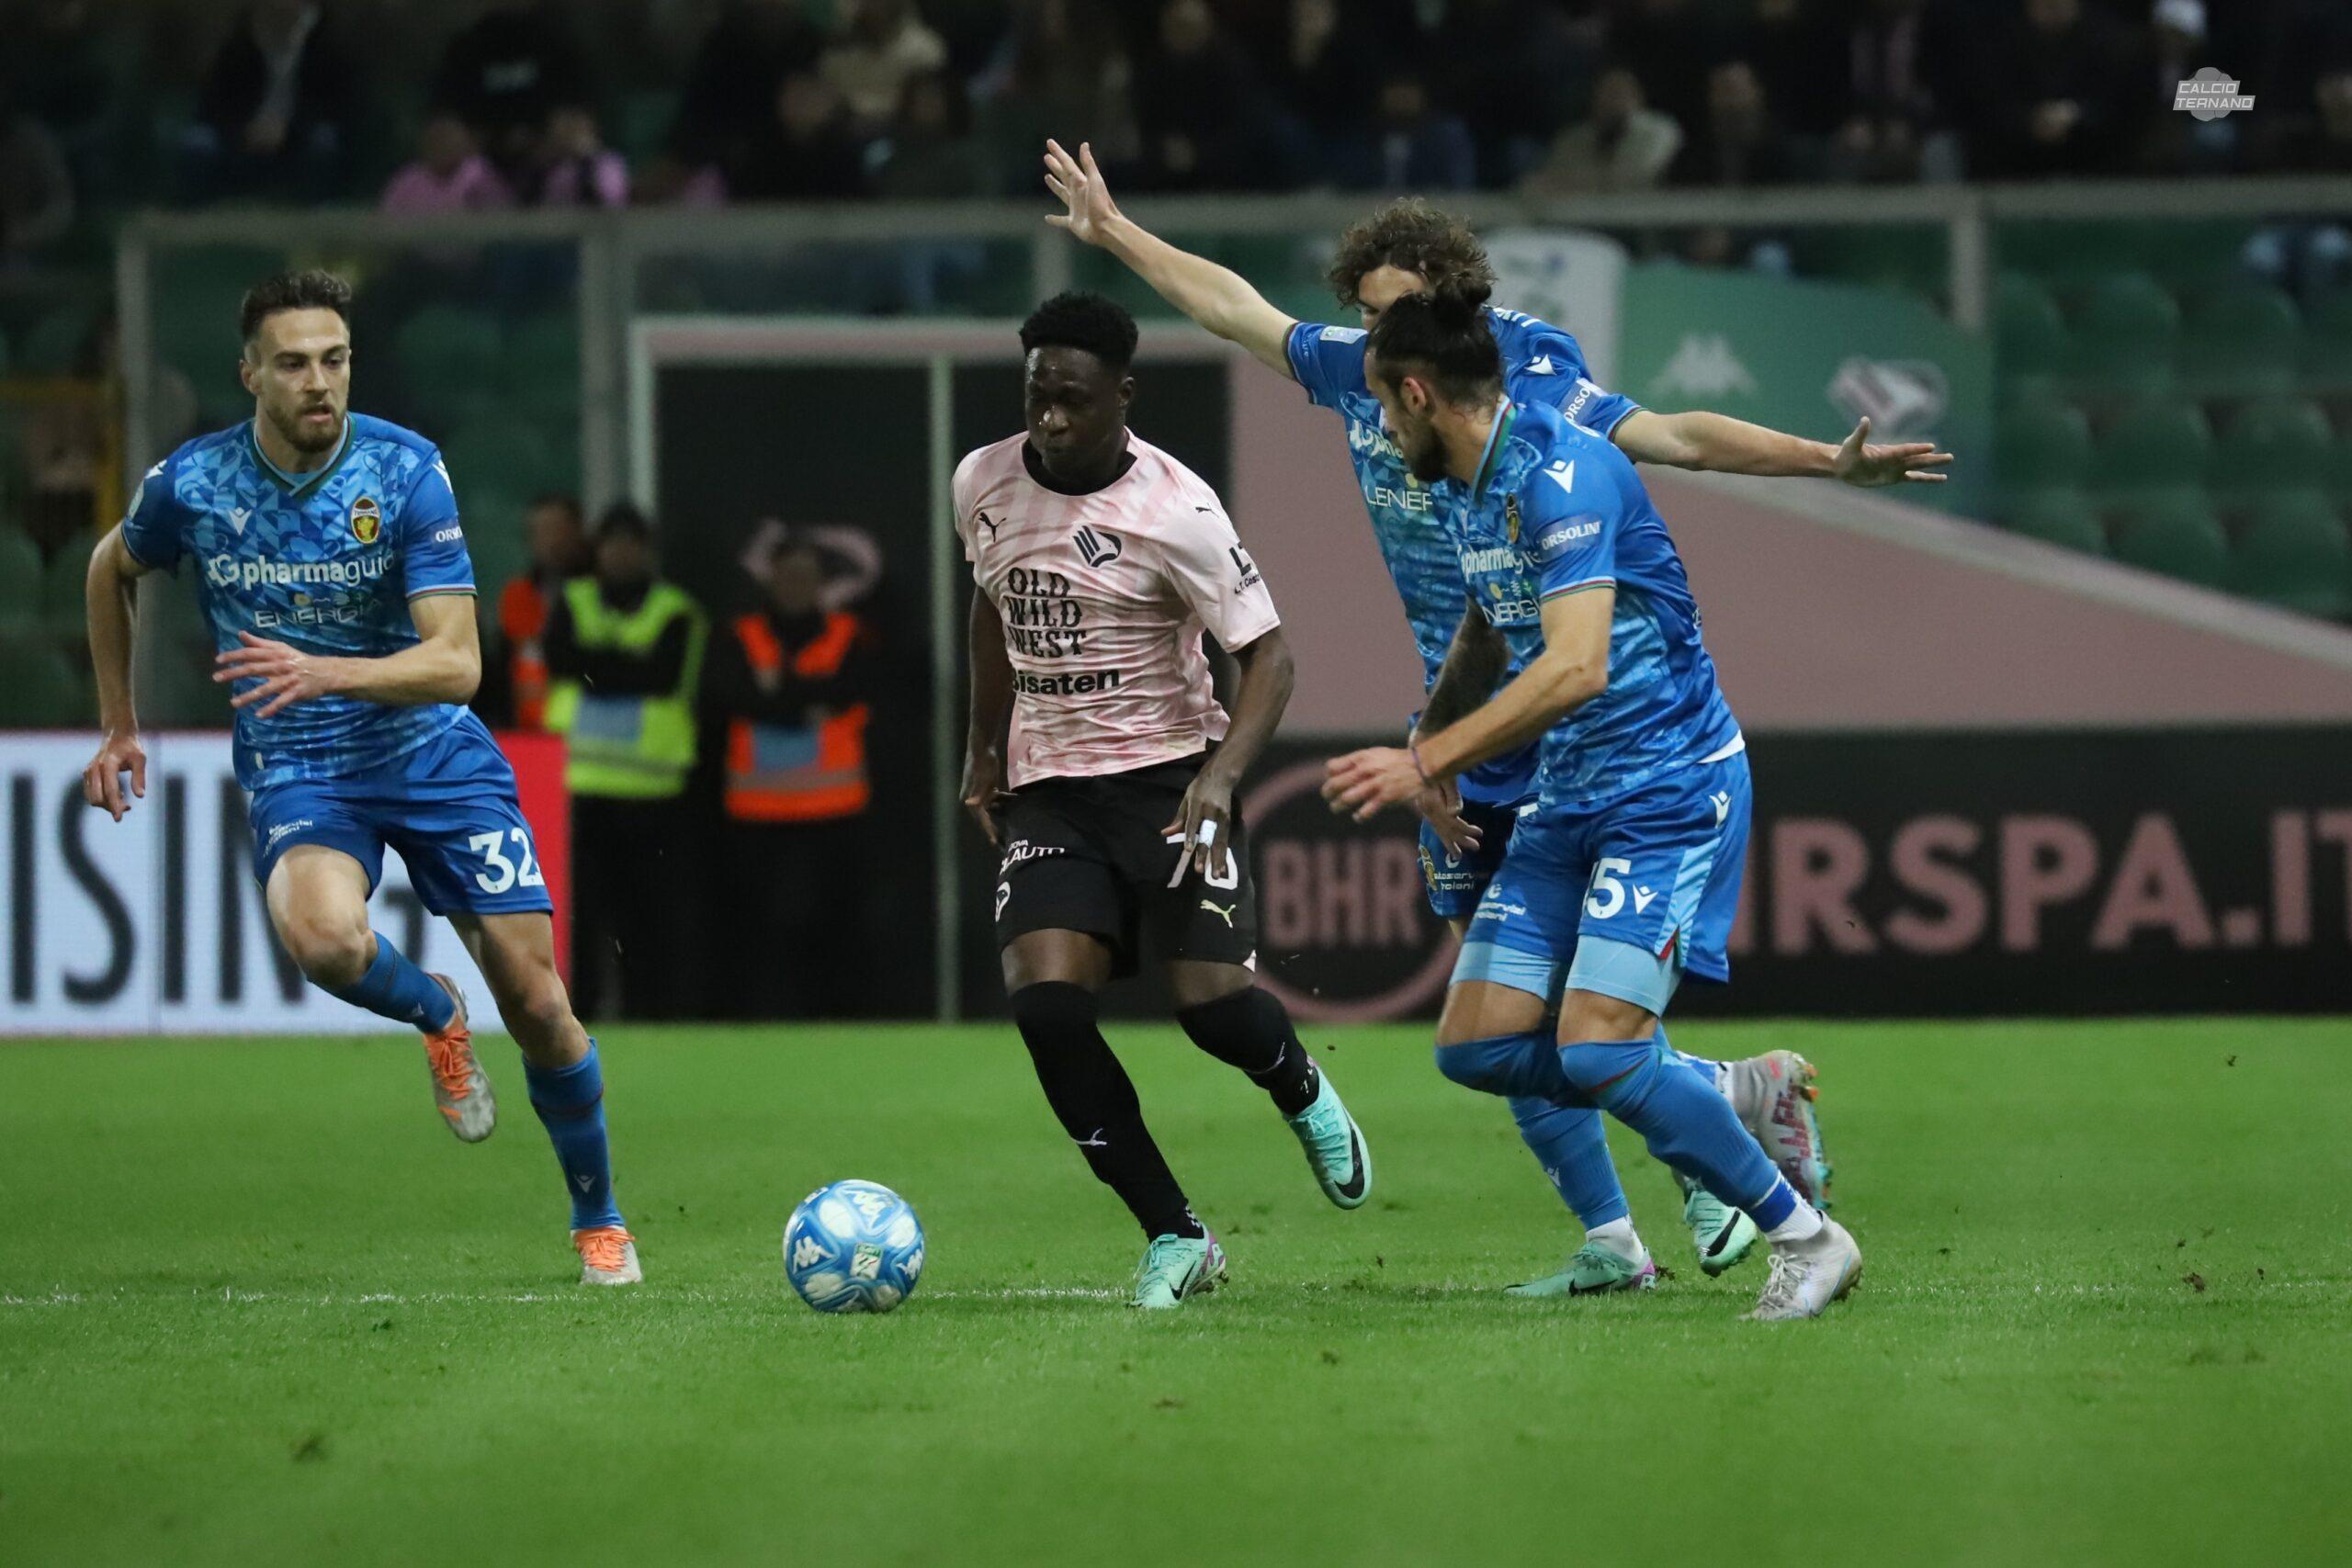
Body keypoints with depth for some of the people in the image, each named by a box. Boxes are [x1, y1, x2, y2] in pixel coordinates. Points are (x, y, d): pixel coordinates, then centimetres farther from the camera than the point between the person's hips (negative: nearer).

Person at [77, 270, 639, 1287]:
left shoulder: (405, 470, -14)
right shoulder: (191, 483, -9)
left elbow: (456, 662, -20)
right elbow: (112, 571, 16)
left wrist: (325, 674, -36)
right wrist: (117, 727, 17)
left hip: (430, 748, 0)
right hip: (295, 771, 0)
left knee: (534, 997, -5)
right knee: (323, 937, -34)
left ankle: (599, 1221, 21)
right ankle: (436, 1020, 3)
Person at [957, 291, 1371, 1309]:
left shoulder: (1175, 512, -15)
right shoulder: (983, 483, 2)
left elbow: (1267, 655, -13)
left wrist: (1219, 778, -26)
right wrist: (983, 748, 22)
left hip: (1167, 775, -4)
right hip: (1045, 786, 4)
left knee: (1211, 998, -16)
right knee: (1045, 1000, -17)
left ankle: (1303, 1094, 24)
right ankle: (1175, 1237, -5)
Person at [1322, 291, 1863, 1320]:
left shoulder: (1559, 474, -19)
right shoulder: (1462, 492, 11)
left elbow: (1577, 666, -29)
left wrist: (1427, 763, -26)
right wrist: (1428, 743, 31)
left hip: (1671, 785, -9)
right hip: (1568, 801, 9)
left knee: (1596, 1047, -20)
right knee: (1477, 1044, 0)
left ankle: (1803, 1238, -3)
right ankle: (1737, 1096, 16)